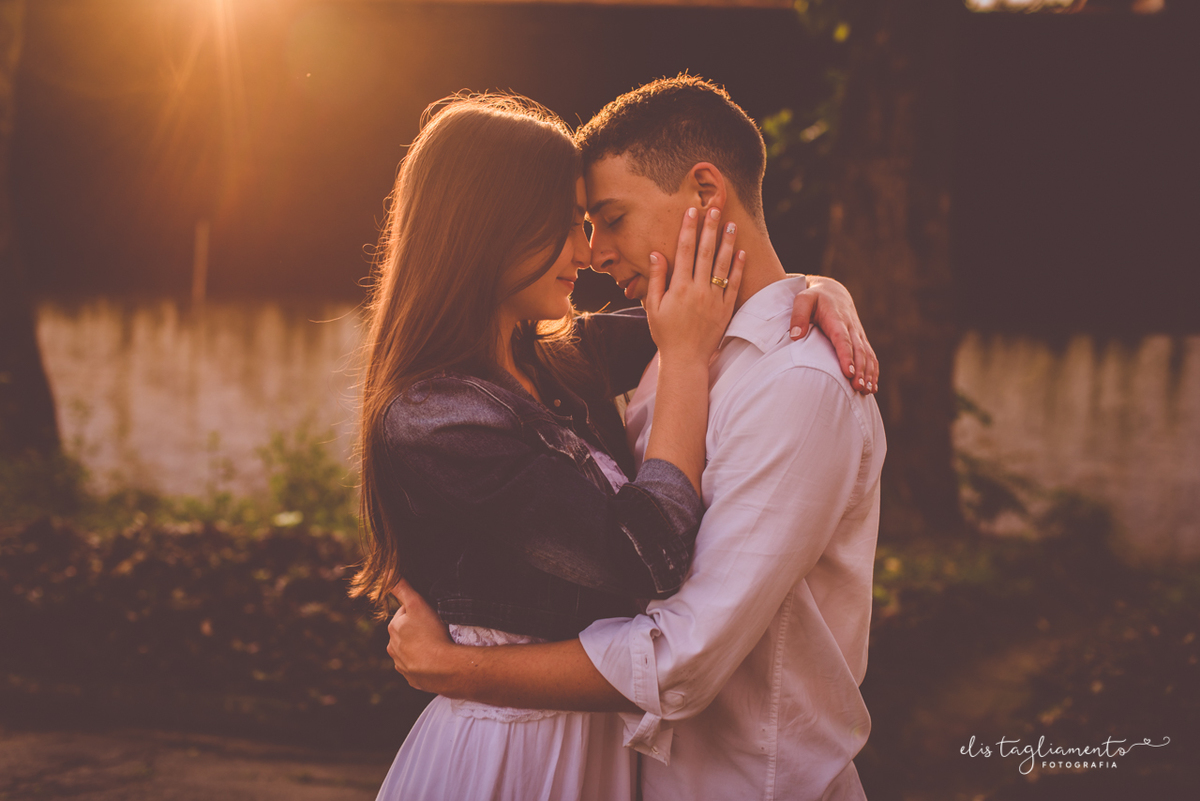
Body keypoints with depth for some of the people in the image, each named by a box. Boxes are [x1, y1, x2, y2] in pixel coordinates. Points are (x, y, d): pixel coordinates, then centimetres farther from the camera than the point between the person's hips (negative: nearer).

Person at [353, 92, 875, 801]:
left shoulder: (564, 358, 2)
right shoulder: (433, 423, -23)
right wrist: (686, 359, -18)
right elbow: (649, 555, -27)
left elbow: (736, 293, 15)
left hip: (597, 735, 8)